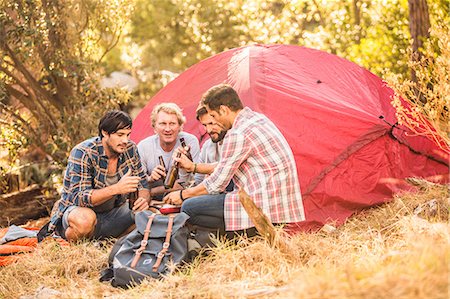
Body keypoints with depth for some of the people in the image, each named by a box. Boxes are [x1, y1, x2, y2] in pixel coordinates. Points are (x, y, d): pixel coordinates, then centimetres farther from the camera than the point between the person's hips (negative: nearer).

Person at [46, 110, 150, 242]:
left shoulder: (130, 149, -4)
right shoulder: (83, 153, -22)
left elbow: (142, 185, 3)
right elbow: (79, 197, -29)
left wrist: (144, 199, -23)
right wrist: (117, 188, -41)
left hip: (112, 213, 7)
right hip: (76, 210, -7)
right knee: (85, 220, -41)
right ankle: (69, 239, -6)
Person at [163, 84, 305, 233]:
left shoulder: (238, 134, -16)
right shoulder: (258, 118, 15)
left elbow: (217, 184, -9)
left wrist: (182, 194, 6)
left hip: (267, 209, -10)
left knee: (189, 208, -12)